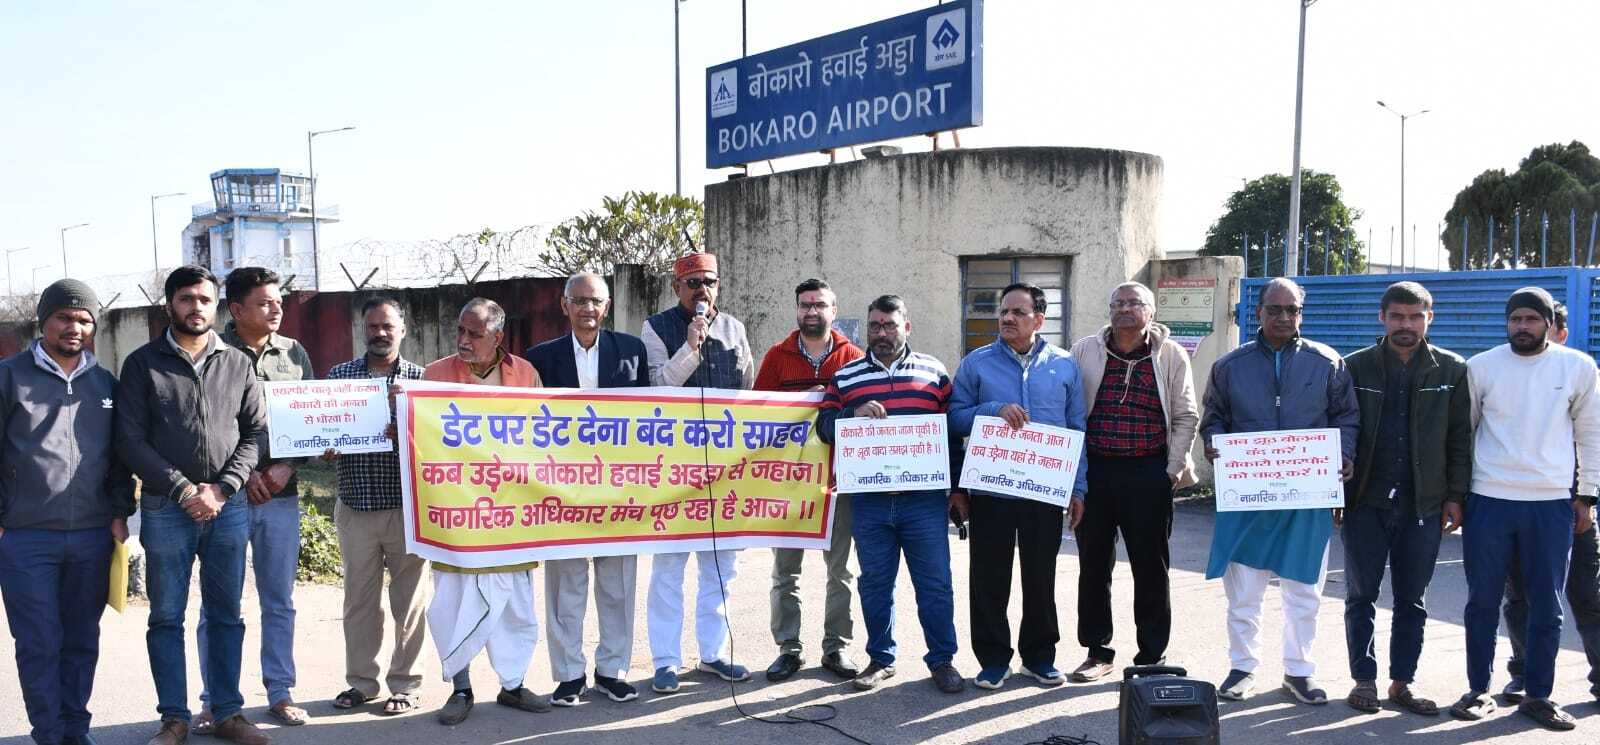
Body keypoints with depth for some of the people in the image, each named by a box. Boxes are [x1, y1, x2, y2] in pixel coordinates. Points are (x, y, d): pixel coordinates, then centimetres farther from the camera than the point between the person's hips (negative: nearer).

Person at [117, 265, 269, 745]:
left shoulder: (237, 364, 8)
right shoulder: (142, 363, 2)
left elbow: (256, 431, 6)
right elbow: (131, 440, -3)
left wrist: (221, 489, -7)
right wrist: (184, 491, -11)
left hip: (229, 506, 2)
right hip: (165, 508, -2)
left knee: (226, 615, 8)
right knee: (166, 617, 5)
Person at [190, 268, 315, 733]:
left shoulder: (295, 354, 7)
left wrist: (286, 468, -4)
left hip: (281, 495, 3)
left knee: (279, 602, 10)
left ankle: (280, 693, 20)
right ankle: (214, 702, 14)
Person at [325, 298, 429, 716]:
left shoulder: (420, 378, 2)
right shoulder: (338, 376, 7)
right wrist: (325, 448, -13)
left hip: (407, 506, -2)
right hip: (355, 506, 2)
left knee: (409, 599, 4)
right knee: (359, 598, 10)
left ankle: (405, 685, 15)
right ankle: (361, 681, 23)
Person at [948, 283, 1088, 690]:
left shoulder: (1064, 365, 6)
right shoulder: (977, 363, 3)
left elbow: (1077, 429, 7)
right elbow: (955, 417, 0)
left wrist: (1078, 488, 2)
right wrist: (994, 410, -18)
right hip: (990, 490, -1)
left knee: (1041, 576, 11)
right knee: (989, 578, 4)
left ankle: (1039, 656, 25)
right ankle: (993, 659, 17)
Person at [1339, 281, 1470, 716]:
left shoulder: (1452, 370, 4)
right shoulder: (1357, 366, 2)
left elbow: (1460, 437, 4)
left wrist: (1455, 495, -1)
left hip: (1425, 504, 1)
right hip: (1366, 501, -1)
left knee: (1413, 601, 9)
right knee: (1361, 596, 6)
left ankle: (1402, 682, 19)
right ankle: (1364, 679, 17)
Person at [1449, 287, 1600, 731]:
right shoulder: (1481, 366, 0)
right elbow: (1464, 429, 7)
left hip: (1552, 504, 1)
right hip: (1489, 501, 0)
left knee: (1546, 607, 7)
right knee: (1482, 602, 6)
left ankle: (1538, 696, 19)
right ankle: (1478, 691, 17)